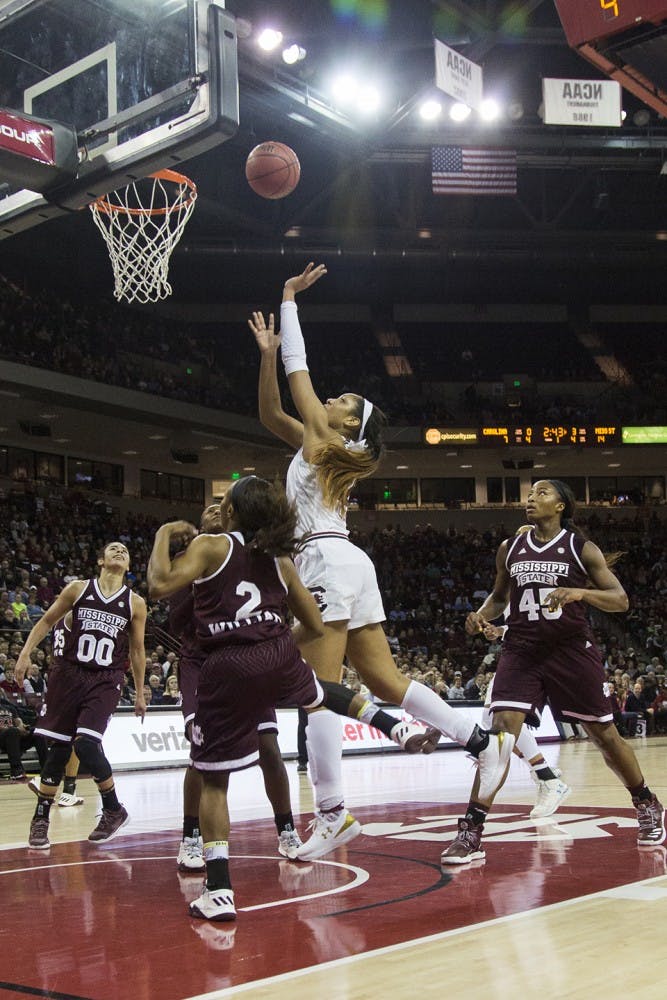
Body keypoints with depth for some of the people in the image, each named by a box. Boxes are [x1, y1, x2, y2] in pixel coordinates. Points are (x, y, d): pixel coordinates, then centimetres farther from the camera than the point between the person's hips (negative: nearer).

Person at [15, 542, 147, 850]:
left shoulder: (135, 603, 3)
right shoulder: (78, 589, 2)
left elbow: (137, 650, 10)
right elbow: (47, 621, 10)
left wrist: (139, 694, 12)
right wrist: (26, 653, -2)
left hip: (105, 681, -1)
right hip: (68, 674, 1)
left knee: (86, 745, -17)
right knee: (58, 749, 3)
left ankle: (114, 810, 3)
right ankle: (40, 819, 19)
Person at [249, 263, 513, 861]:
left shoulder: (323, 438, 1)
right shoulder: (322, 447, 23)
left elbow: (298, 367, 4)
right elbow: (269, 414, 28)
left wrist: (288, 299, 12)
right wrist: (266, 354, 20)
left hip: (327, 560, -9)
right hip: (347, 563, 9)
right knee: (387, 682, 9)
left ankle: (331, 813, -13)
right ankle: (485, 744, 9)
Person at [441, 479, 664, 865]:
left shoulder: (582, 548, -2)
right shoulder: (510, 549, 8)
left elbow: (620, 600, -6)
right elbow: (500, 595, 23)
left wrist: (580, 592, -24)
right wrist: (482, 614, 1)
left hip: (572, 651, -2)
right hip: (522, 651, 2)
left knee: (605, 734, 8)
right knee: (503, 730, -15)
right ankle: (472, 831, -15)